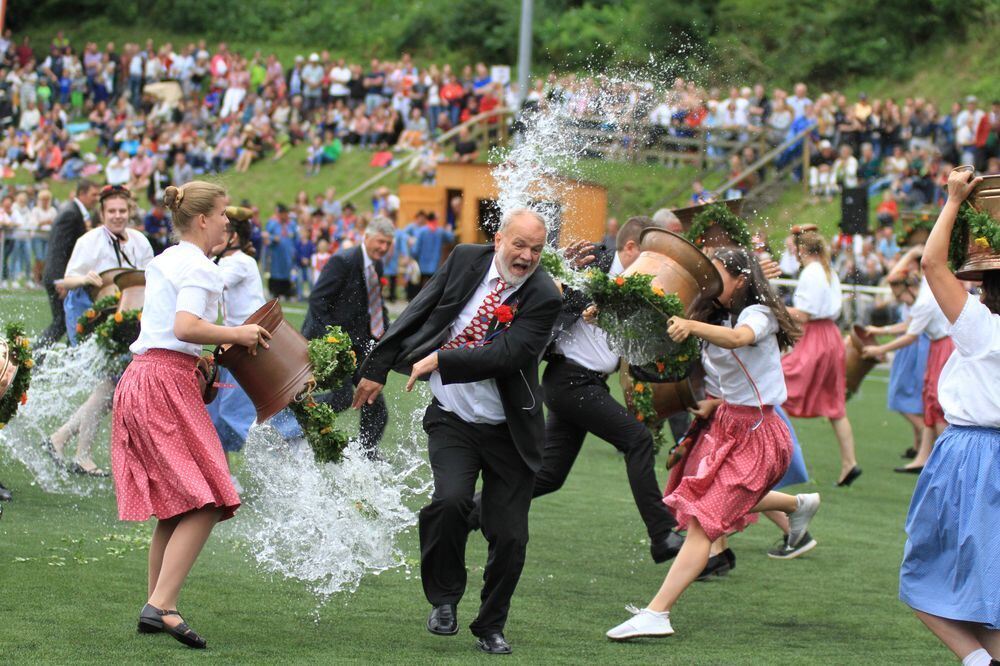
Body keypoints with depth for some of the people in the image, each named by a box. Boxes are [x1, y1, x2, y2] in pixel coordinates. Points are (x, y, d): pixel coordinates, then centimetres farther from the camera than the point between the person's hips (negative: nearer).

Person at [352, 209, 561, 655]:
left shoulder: (543, 297, -12)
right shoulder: (466, 261, -2)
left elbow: (506, 354, -23)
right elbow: (417, 314, 6)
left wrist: (438, 360, -24)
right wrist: (377, 367, 6)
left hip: (508, 430, -1)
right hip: (452, 421, 1)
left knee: (509, 538, 2)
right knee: (449, 500, -24)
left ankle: (490, 627, 24)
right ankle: (444, 599, -1)